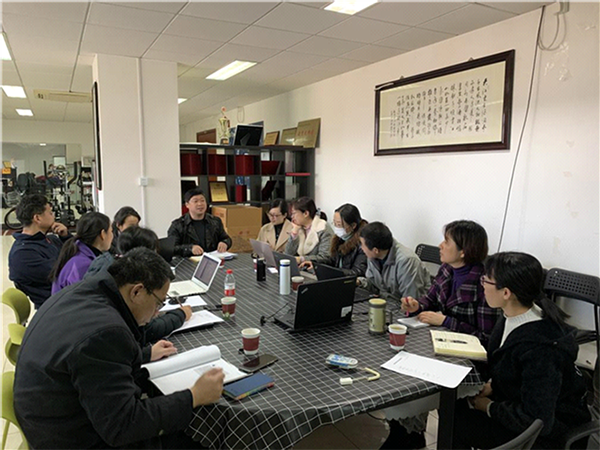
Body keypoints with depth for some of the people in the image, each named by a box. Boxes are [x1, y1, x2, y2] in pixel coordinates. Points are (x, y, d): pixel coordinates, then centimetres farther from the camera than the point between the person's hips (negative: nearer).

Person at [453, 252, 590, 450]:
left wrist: (490, 407, -17)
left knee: (454, 424, -13)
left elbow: (538, 421, -29)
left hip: (549, 432, -8)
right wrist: (492, 385, -3)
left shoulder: (540, 349, -34)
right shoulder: (513, 318, -8)